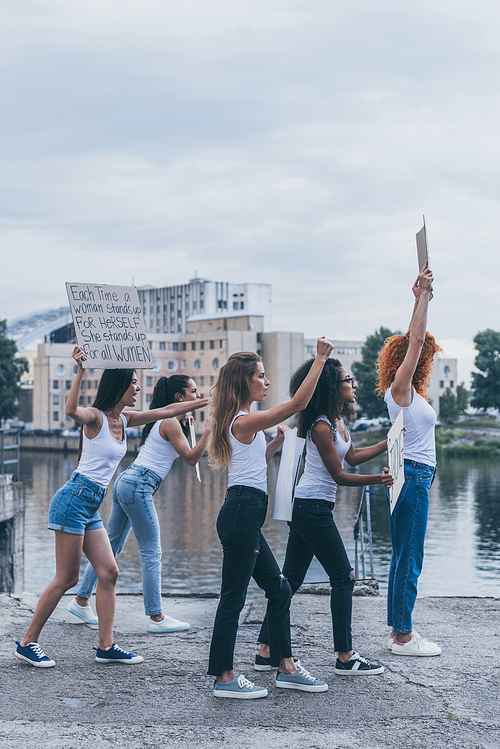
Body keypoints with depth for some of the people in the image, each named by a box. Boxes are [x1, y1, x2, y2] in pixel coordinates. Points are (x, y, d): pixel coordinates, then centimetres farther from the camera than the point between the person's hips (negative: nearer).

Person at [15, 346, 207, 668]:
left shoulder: (124, 420, 12)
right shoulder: (95, 417, -11)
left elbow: (167, 411, 19)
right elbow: (72, 409, -35)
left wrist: (206, 400, 19)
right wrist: (80, 370, -42)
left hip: (92, 508, 9)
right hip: (74, 499, -9)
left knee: (109, 572, 5)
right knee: (67, 579, -5)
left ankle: (107, 646, 9)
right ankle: (28, 643, 5)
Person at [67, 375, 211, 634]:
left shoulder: (165, 420, 18)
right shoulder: (170, 423, -10)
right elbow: (191, 458, -11)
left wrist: (185, 425, 21)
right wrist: (208, 430, -13)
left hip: (126, 483, 10)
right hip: (138, 486, -10)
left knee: (111, 546, 15)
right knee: (151, 552, -5)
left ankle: (81, 600, 21)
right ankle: (156, 617, -1)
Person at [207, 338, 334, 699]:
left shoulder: (242, 422, 17)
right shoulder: (246, 421, -14)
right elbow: (298, 402, -18)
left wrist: (276, 443, 18)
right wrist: (320, 359, -13)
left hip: (245, 516, 11)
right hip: (242, 513, -11)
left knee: (279, 588, 14)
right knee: (233, 597, -3)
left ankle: (286, 667, 21)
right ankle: (224, 678, 4)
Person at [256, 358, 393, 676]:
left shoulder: (337, 420, 11)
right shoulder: (321, 427, -17)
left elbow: (353, 456, 23)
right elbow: (339, 475, -14)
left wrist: (390, 442, 20)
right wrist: (377, 479, -19)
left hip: (305, 508, 10)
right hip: (313, 508, -10)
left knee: (290, 579, 10)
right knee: (344, 577, -3)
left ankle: (267, 651, 14)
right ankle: (346, 657, 4)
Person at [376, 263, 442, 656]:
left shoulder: (411, 393, 15)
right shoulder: (400, 389, -9)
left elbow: (416, 340, 21)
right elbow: (416, 339, -15)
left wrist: (423, 297, 20)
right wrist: (422, 295, -10)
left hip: (415, 477, 10)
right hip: (412, 476, -10)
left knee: (404, 558, 12)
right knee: (410, 560, -6)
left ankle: (400, 629, 18)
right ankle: (403, 637, -1)